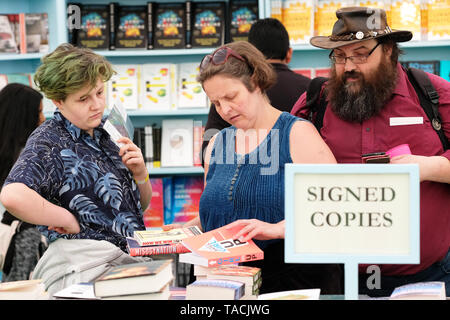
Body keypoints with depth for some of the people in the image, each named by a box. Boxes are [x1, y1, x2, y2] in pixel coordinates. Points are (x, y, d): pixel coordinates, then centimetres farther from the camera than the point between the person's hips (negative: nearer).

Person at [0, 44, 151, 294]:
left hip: (128, 260, 8)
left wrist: (140, 173, 5)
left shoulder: (101, 135, 18)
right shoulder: (48, 142, -6)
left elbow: (141, 205, 26)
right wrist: (69, 221, -15)